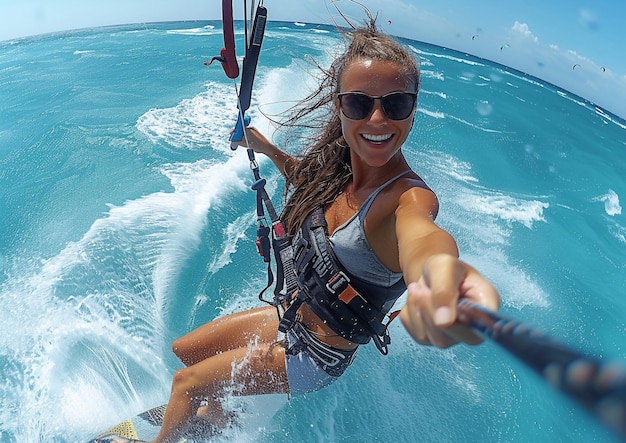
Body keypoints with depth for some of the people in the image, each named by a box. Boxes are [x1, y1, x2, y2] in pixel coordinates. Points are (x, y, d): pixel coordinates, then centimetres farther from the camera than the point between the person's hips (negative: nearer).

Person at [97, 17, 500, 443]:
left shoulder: (410, 197, -31)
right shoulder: (340, 164, -10)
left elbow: (420, 234, -56)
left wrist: (441, 264, -77)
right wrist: (264, 147, 10)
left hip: (315, 356, -6)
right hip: (294, 315, 6)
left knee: (185, 383, 9)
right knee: (184, 349, 21)